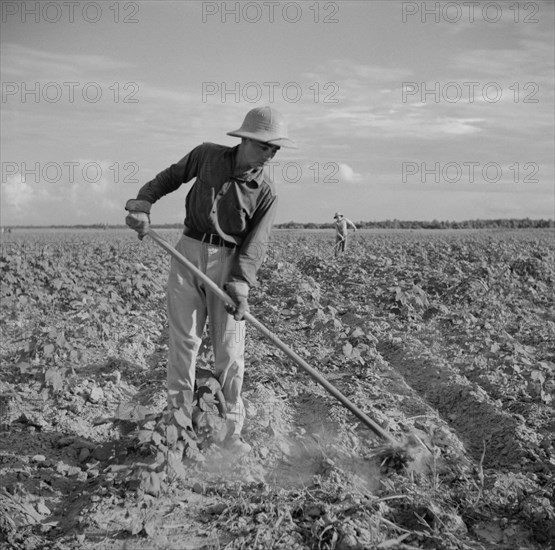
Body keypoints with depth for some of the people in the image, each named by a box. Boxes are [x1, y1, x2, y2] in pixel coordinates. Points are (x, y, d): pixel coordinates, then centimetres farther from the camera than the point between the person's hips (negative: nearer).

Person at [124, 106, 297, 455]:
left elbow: (255, 244, -10)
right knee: (183, 341, 0)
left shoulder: (266, 194, -3)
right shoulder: (208, 155, 1)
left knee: (230, 351, -2)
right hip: (189, 255, 1)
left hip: (228, 263, 0)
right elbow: (171, 177, 15)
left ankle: (230, 431, 8)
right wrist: (143, 203, 1)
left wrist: (241, 284, -23)